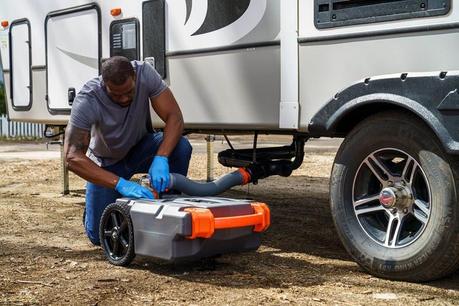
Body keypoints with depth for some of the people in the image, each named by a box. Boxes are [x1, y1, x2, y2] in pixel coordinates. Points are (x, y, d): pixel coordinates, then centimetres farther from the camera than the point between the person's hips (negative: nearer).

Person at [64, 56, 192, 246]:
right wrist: (120, 184, -47)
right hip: (107, 162, -2)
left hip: (140, 148, 2)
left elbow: (174, 117, -26)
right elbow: (72, 156, -37)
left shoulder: (145, 73, -27)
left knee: (181, 147, -30)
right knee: (99, 235, -10)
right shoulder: (87, 101, -33)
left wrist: (161, 159, -44)